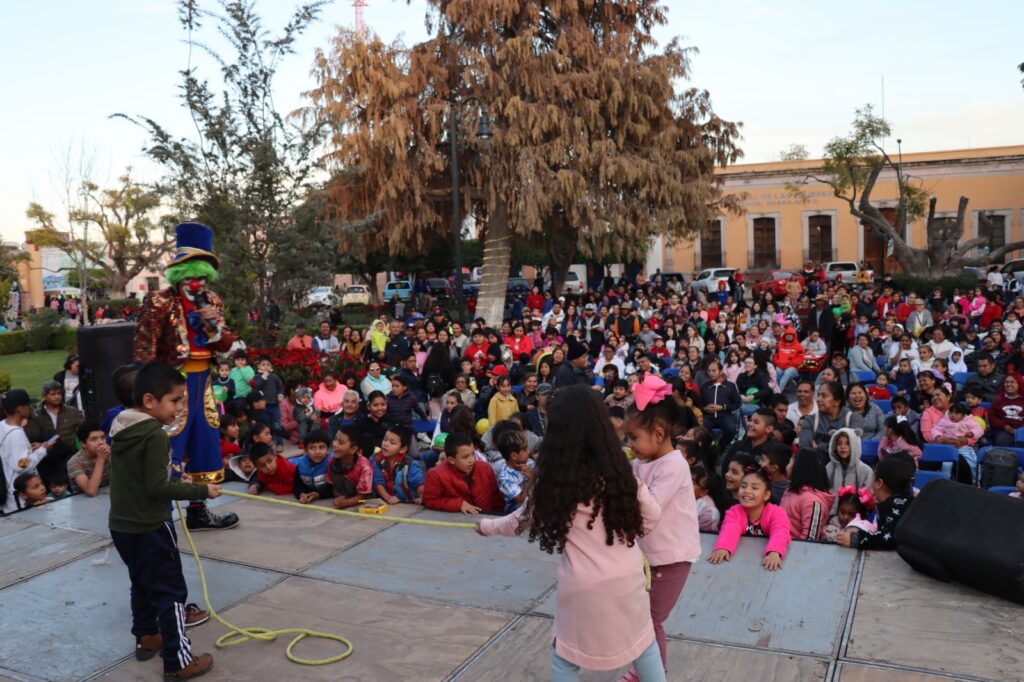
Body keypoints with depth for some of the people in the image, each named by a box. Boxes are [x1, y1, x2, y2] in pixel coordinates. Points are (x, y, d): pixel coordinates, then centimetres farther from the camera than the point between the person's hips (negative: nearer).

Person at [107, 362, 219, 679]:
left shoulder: (121, 429, 5)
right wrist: (200, 490, -18)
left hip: (122, 525, 9)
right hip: (150, 528, -9)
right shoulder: (155, 435, -23)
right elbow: (157, 487, -25)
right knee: (171, 592, 0)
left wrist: (179, 484, 12)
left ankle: (146, 638, 40)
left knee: (143, 583, 25)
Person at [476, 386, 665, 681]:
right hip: (627, 575, 3)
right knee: (644, 641, 23)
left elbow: (521, 520, 3)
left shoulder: (555, 480, -13)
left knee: (565, 657, 18)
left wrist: (486, 526, 21)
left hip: (583, 584, -3)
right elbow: (651, 515, 3)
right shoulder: (618, 468, -5)